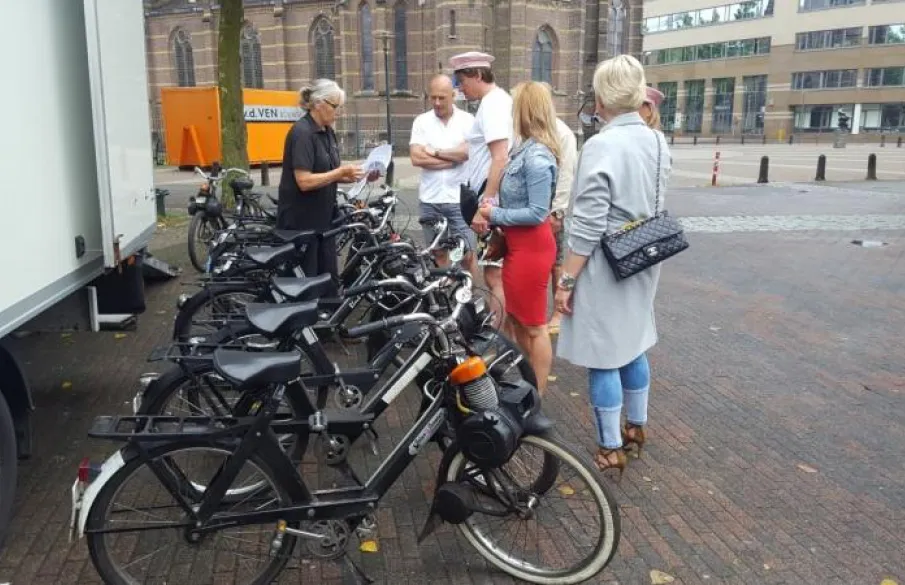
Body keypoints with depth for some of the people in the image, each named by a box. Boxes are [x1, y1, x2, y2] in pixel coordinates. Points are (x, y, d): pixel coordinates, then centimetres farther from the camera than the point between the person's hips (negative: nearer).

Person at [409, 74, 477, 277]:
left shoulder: (467, 120, 0)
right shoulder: (421, 121, 3)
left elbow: (467, 152, -16)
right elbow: (416, 158, -9)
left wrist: (435, 151, -9)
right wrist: (454, 158, -10)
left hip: (460, 199, -2)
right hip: (430, 200, 2)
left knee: (467, 254, 0)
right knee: (439, 253, 13)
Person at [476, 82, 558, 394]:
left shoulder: (537, 156, -21)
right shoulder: (527, 149, 10)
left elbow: (537, 213, -24)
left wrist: (495, 215, -16)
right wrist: (494, 207, 1)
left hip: (531, 247, -10)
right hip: (517, 245, 10)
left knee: (534, 326, 2)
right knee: (516, 318, 21)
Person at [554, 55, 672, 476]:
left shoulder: (601, 146, -20)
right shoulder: (658, 142, 3)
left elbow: (587, 227, -20)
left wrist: (566, 280, -15)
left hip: (604, 269, -8)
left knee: (603, 357, 3)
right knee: (632, 347, 21)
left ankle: (611, 450, 14)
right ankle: (637, 427, 38)